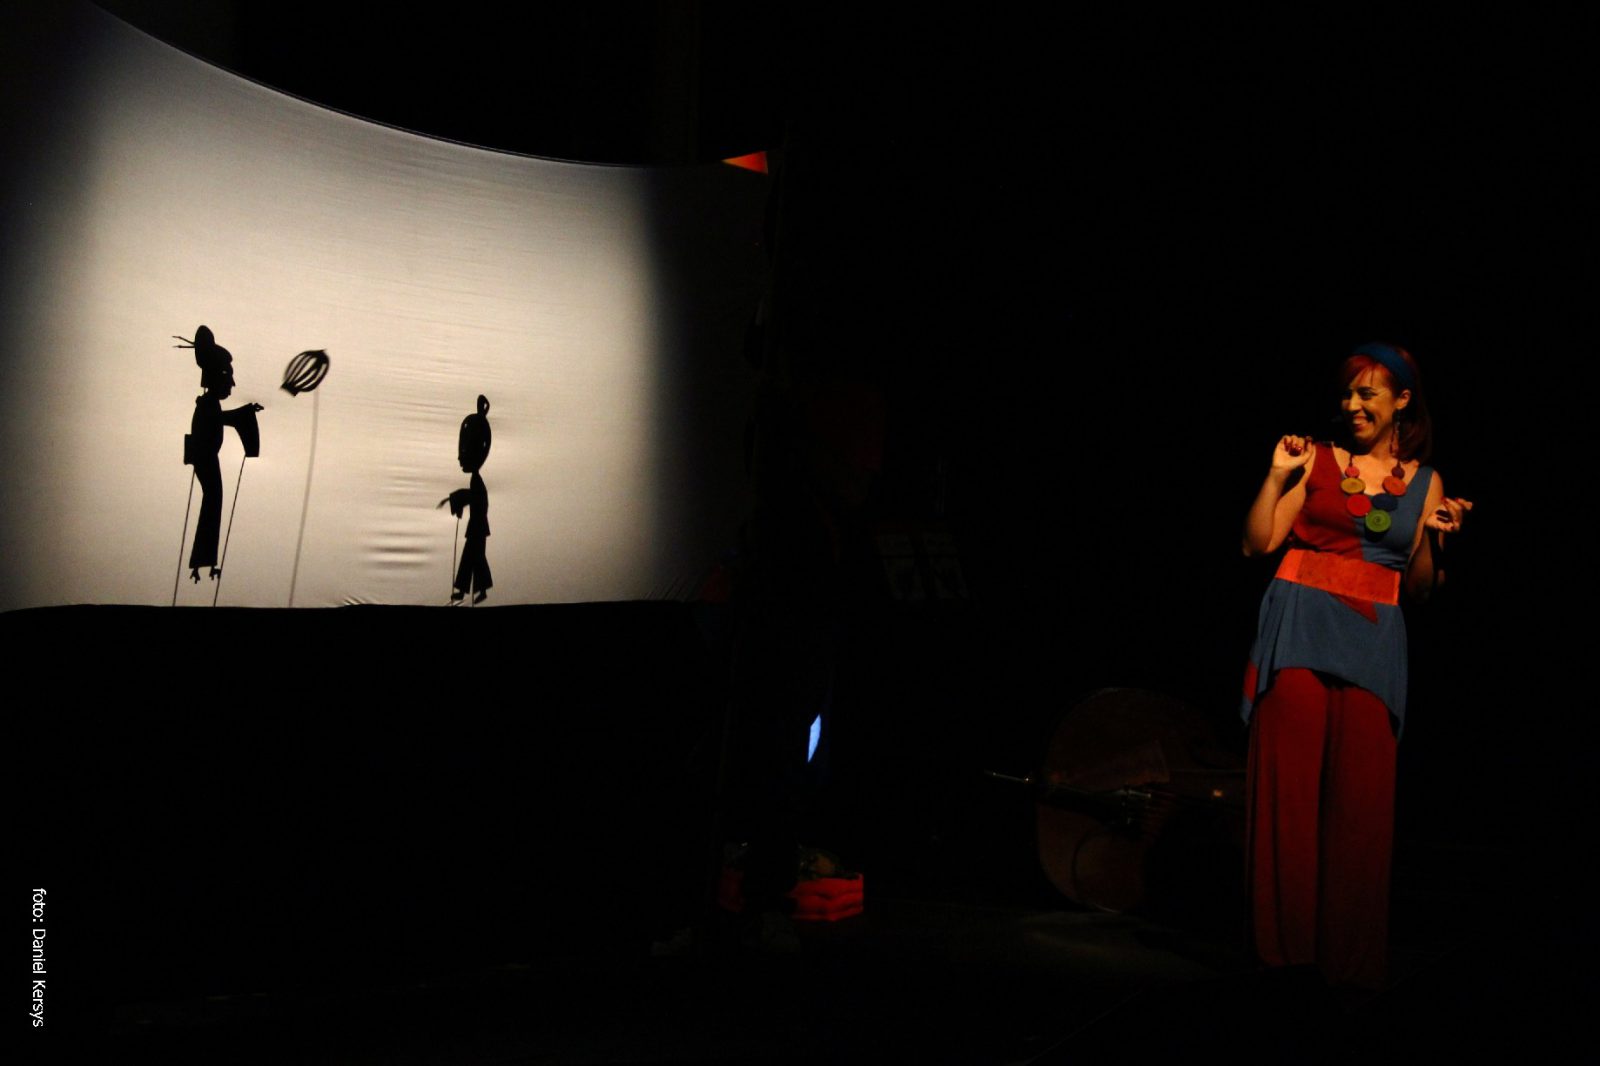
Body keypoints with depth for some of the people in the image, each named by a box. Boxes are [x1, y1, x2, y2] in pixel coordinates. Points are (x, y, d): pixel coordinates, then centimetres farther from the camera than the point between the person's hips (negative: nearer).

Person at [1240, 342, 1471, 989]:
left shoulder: (1425, 483, 13)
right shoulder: (1317, 460, 8)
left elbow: (1419, 590, 13)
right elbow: (1258, 543, 2)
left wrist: (1434, 539, -4)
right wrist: (1277, 475, -6)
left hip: (1374, 639, 1)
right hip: (1301, 625, -1)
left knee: (1362, 795, -2)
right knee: (1290, 784, -4)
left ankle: (1351, 951, 11)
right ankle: (1286, 941, 7)